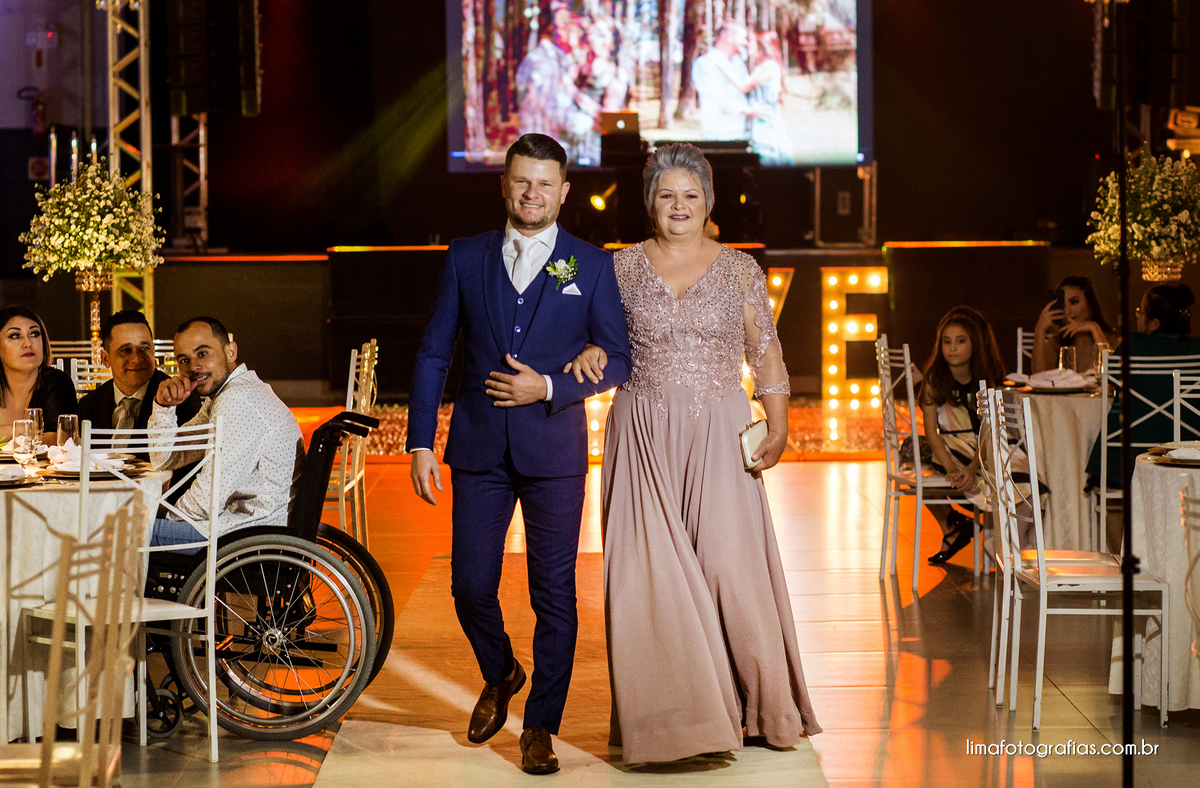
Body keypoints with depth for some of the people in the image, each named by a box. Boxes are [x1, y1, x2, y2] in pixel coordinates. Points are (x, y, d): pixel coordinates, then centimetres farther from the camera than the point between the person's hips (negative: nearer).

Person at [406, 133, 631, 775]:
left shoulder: (592, 266, 2)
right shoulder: (466, 258, 6)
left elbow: (618, 360, 2)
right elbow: (433, 354, 7)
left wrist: (550, 387, -13)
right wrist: (420, 443, 0)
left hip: (554, 449, -1)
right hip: (479, 449, 2)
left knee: (553, 592, 1)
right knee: (471, 585, 2)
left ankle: (541, 726, 13)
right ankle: (500, 675, 33)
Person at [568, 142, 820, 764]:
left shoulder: (739, 270, 7)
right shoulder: (623, 267, 8)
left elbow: (765, 353, 7)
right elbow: (597, 329, 15)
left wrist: (778, 426, -2)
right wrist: (591, 350, -9)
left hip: (719, 434, -1)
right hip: (644, 434, 1)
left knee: (731, 563, -7)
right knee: (651, 569, -4)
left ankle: (759, 701, 8)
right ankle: (667, 709, 4)